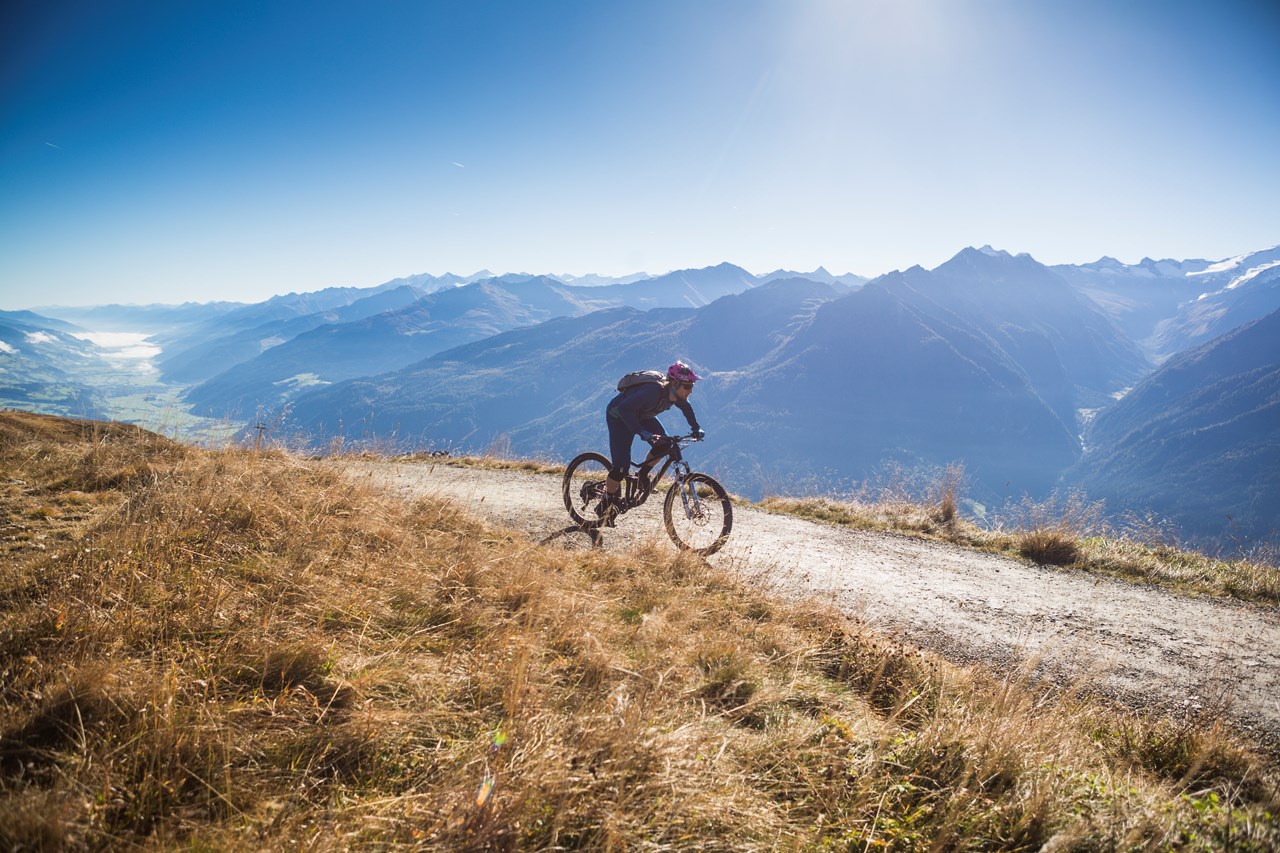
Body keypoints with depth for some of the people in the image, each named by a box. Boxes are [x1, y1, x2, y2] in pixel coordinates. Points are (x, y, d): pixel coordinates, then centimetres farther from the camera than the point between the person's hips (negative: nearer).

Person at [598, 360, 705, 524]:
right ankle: (605, 505, 5)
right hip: (618, 417, -8)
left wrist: (696, 428, -3)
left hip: (641, 415, 8)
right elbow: (624, 409, -45)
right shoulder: (653, 391, -39)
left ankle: (643, 474, 14)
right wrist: (643, 433, -52)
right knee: (622, 466, -13)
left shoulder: (675, 394, -16)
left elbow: (686, 408, 8)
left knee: (664, 445, -9)